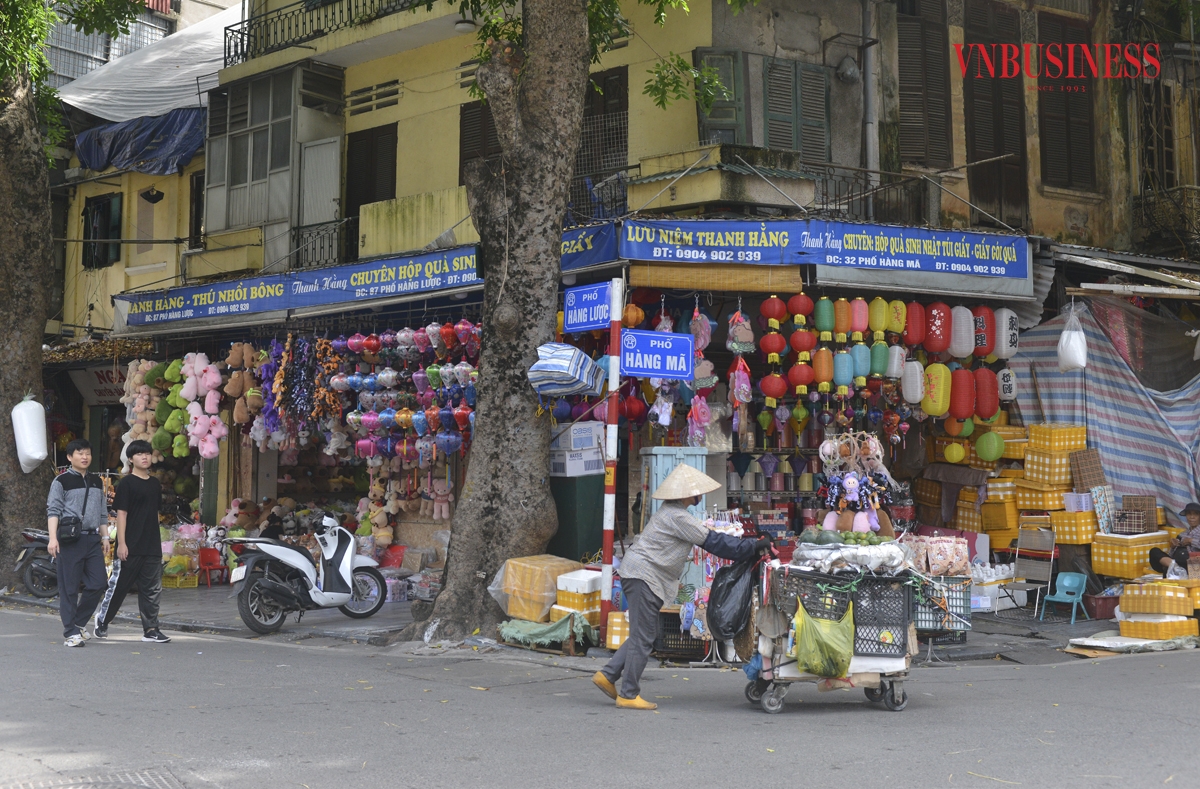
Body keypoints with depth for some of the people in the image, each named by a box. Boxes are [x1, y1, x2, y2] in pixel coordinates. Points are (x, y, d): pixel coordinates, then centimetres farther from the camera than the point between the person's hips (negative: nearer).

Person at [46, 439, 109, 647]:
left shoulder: (96, 482, 18)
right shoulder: (61, 481, 0)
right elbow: (53, 510, -7)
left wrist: (105, 537, 17)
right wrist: (53, 538, -17)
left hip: (93, 539, 6)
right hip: (70, 540, -5)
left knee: (97, 584, 0)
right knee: (69, 588, -3)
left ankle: (79, 622, 19)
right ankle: (71, 632, 1)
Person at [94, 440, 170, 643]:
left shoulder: (155, 484, 13)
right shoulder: (126, 483, -6)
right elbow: (121, 514, -10)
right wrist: (121, 543, -15)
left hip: (152, 547, 6)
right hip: (130, 547, -6)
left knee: (152, 589, 4)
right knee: (119, 586, 3)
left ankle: (150, 629, 8)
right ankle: (102, 621, 20)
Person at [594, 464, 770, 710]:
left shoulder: (673, 513, 17)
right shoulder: (677, 517, -17)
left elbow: (707, 540, 19)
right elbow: (711, 541, -15)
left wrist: (751, 548, 15)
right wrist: (752, 547, -9)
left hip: (643, 576, 11)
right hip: (643, 576, -11)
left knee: (646, 634, 14)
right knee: (642, 637, -5)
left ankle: (608, 675, 17)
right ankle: (628, 695, 0)